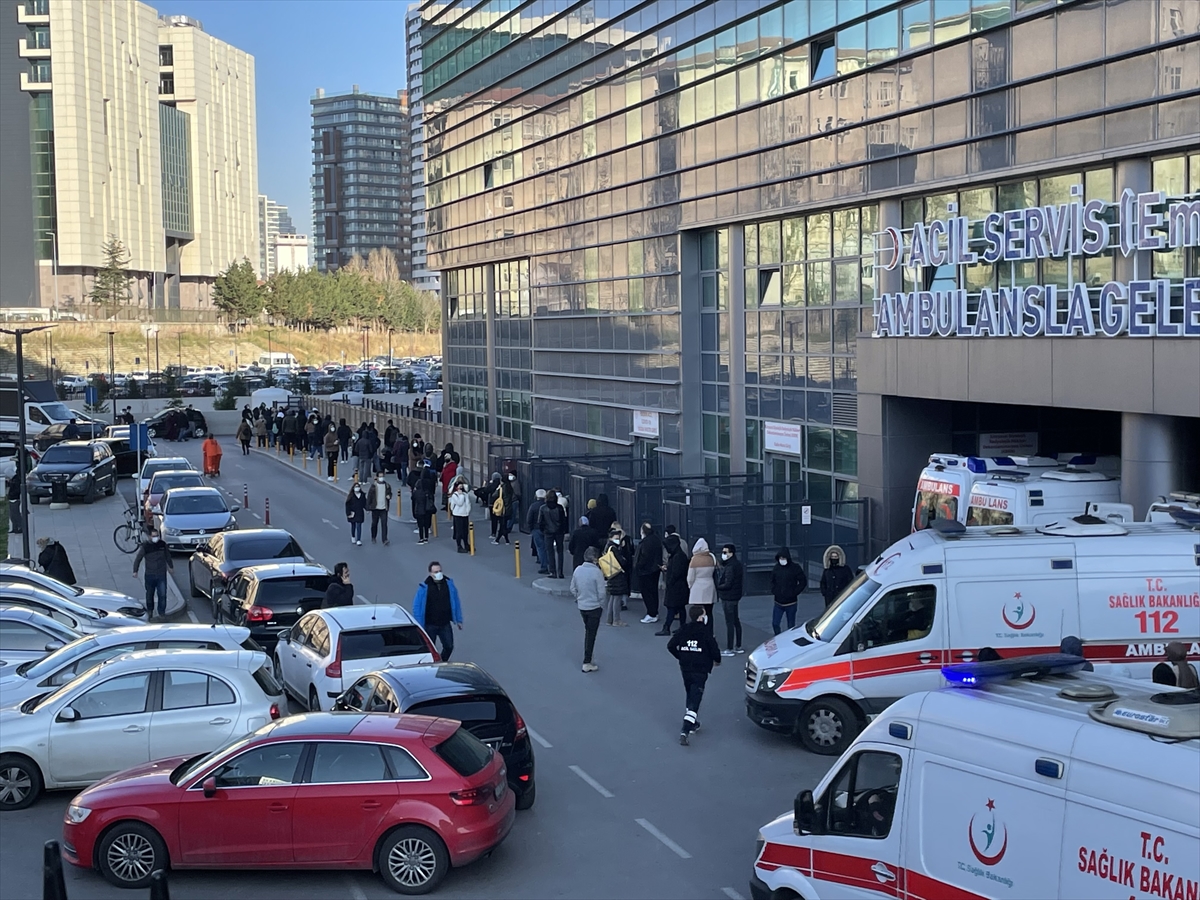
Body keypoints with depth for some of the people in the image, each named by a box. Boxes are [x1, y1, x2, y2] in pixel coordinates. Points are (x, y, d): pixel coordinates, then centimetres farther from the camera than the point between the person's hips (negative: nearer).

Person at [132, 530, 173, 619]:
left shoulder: (162, 544, -2)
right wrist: (135, 571, -1)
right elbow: (137, 559, -1)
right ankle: (150, 611, 33)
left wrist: (170, 566, 24)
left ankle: (162, 612, 8)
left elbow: (167, 556, 14)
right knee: (149, 595, 14)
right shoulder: (145, 546, -10)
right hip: (150, 575, -1)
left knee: (162, 595, -3)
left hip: (162, 574, 1)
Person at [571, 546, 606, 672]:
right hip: (594, 607, -5)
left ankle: (587, 656, 32)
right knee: (591, 634, 4)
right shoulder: (597, 572, -20)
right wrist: (601, 605, 0)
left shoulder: (577, 570, -4)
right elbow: (601, 592, -16)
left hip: (581, 606, 5)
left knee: (587, 631, 23)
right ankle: (587, 663, 6)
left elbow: (573, 589, 4)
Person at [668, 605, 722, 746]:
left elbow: (671, 645, 2)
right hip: (700, 671, -5)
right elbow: (714, 649, -12)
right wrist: (717, 660, 9)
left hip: (685, 669, 5)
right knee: (694, 701, -7)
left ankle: (693, 723, 37)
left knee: (691, 697, 26)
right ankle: (685, 731, -18)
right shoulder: (705, 632, -12)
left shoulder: (683, 630, 1)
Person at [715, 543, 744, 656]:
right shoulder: (737, 564, 10)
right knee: (735, 621, 17)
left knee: (729, 623, -5)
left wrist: (717, 587, -9)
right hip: (735, 596, 10)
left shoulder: (730, 567, -21)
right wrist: (720, 567, 5)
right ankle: (738, 646, 26)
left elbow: (727, 584, -25)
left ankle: (729, 649, -1)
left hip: (728, 598, -10)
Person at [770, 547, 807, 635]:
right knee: (775, 624, -1)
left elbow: (803, 581, -4)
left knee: (791, 626, 4)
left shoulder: (795, 568, -7)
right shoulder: (776, 568, 5)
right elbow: (772, 581, 19)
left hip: (790, 602, -4)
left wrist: (794, 592, -11)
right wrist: (773, 591, 3)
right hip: (778, 602, 4)